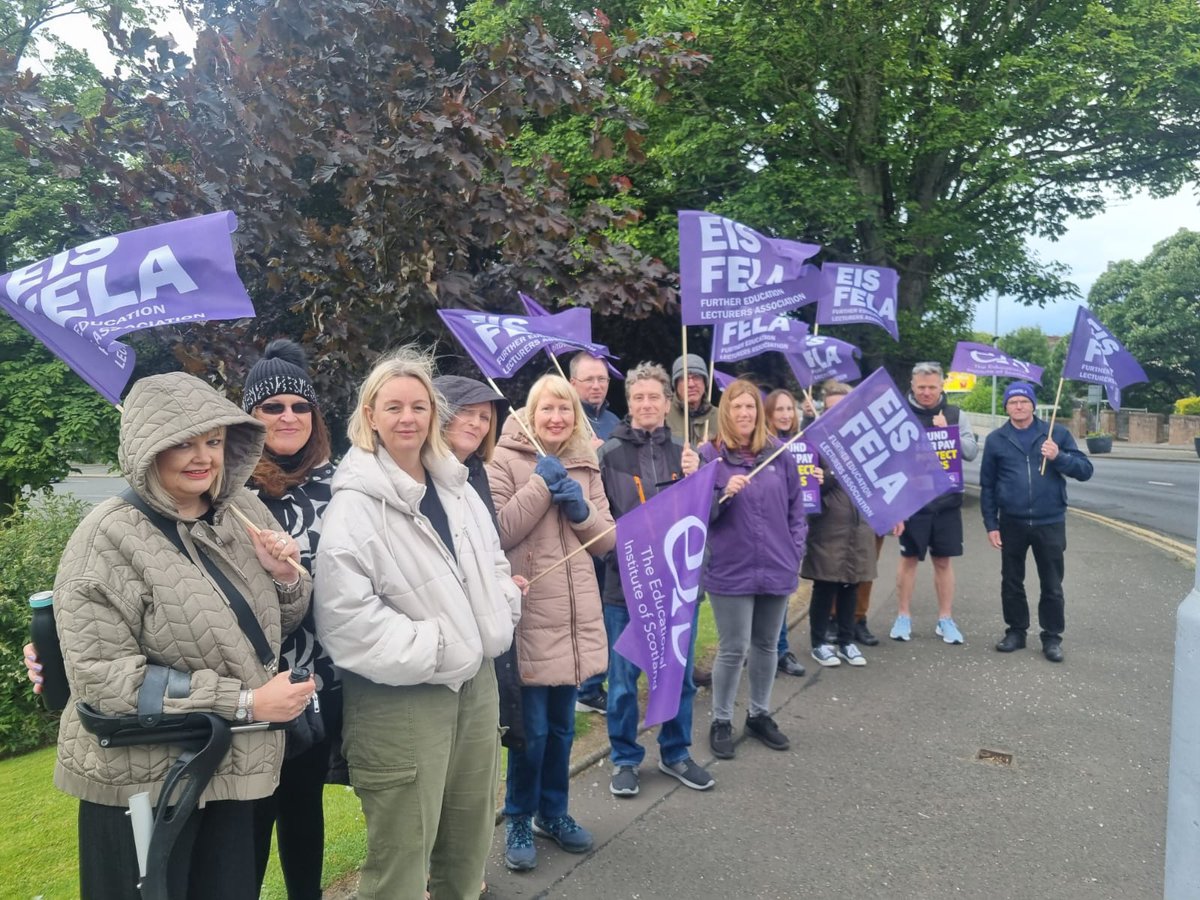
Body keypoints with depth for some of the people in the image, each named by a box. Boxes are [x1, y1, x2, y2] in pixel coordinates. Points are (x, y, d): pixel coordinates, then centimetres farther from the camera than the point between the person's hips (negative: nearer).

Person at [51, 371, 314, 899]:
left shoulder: (245, 512, 1)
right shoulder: (110, 538, -15)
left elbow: (276, 627, 12)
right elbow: (101, 678, -20)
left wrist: (285, 578, -11)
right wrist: (245, 702, -21)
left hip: (236, 767, 5)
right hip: (143, 780, -5)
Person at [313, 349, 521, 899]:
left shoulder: (457, 487, 9)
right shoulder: (354, 505, -14)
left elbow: (493, 565, 20)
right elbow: (346, 615, -22)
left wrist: (495, 621, 3)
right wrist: (433, 650, -19)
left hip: (476, 682, 7)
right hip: (400, 698, -7)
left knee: (470, 843, 19)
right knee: (401, 854, 3)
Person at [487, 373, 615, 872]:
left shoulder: (585, 466, 11)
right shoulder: (505, 461, -6)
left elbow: (607, 540, 9)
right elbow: (496, 533, -17)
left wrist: (582, 510, -10)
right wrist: (541, 486, -17)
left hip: (575, 615, 5)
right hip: (528, 616, -5)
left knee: (561, 724, 17)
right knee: (531, 727, 2)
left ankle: (553, 811, 35)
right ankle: (518, 820, 23)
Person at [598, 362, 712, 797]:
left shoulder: (684, 454, 5)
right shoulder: (609, 454, -6)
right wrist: (620, 547, -17)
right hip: (624, 582, -3)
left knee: (679, 676, 15)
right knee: (622, 679, 8)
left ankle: (675, 754, 33)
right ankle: (625, 760, 26)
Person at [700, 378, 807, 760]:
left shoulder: (778, 454, 4)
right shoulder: (709, 454, -5)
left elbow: (795, 507, 11)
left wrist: (795, 551, 5)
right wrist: (724, 493, -22)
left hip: (776, 569, 4)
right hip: (731, 570, -4)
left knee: (767, 645, 15)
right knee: (733, 649, 1)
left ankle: (759, 715, 33)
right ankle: (721, 721, 19)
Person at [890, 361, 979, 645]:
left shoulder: (955, 415, 5)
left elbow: (972, 452, -2)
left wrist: (947, 431, -15)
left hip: (947, 501, 2)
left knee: (943, 561, 10)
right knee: (909, 558, 8)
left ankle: (946, 619, 20)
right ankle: (903, 616, 20)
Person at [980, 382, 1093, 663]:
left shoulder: (1056, 433, 1)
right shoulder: (996, 440, 3)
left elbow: (1085, 469, -1)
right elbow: (987, 486, 5)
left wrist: (1059, 457, -19)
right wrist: (991, 524, 0)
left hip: (1050, 523, -1)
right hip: (1011, 523, 1)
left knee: (1052, 585, 7)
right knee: (1011, 583, 11)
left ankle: (1052, 637, 20)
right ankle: (1016, 631, 26)